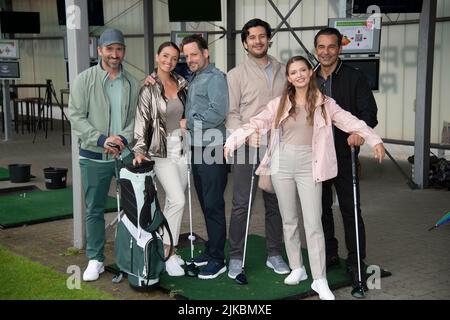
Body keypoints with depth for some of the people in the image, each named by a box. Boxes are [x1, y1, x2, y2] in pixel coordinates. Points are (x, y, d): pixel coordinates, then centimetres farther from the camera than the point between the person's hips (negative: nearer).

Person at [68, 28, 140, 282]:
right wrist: (102, 139, -18)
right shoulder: (85, 80, -3)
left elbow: (137, 118, 4)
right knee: (94, 210, 8)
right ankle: (95, 259, 21)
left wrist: (124, 139, -15)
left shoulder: (132, 83, 5)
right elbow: (76, 116, -8)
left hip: (126, 154, 2)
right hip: (94, 157, -2)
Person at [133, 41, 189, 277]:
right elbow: (142, 121, -10)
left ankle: (167, 249, 20)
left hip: (183, 148, 5)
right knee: (178, 200, -16)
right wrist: (140, 150, -18)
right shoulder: (149, 88, -5)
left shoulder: (182, 84, 8)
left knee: (172, 202, 9)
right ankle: (167, 253, -4)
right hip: (162, 151, -5)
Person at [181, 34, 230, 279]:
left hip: (212, 149, -9)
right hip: (197, 149, 9)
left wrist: (189, 123, -12)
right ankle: (211, 249, 26)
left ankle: (217, 259, 2)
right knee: (205, 203, 15)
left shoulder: (215, 78, -10)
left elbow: (218, 112, -21)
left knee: (213, 205, -5)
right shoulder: (194, 79, 19)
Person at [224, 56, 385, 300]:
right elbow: (255, 123, -4)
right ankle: (297, 268, 25)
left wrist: (374, 140, -18)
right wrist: (232, 141, -15)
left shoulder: (324, 104, 1)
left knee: (313, 223, -4)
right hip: (283, 164, 2)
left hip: (309, 166, -2)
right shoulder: (279, 104, 3)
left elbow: (350, 121, -6)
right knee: (289, 221, 11)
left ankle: (319, 280, 0)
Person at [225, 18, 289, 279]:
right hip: (247, 146, -3)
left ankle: (274, 254, 21)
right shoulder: (237, 74, 1)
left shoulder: (283, 71, 10)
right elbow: (231, 114, -3)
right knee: (242, 203, -2)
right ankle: (236, 257, 8)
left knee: (275, 201, 10)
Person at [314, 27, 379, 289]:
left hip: (344, 154, -4)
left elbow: (369, 110, -10)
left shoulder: (354, 77, -2)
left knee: (350, 209, -2)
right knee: (321, 208, 12)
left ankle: (356, 263, 7)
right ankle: (329, 255, 27)